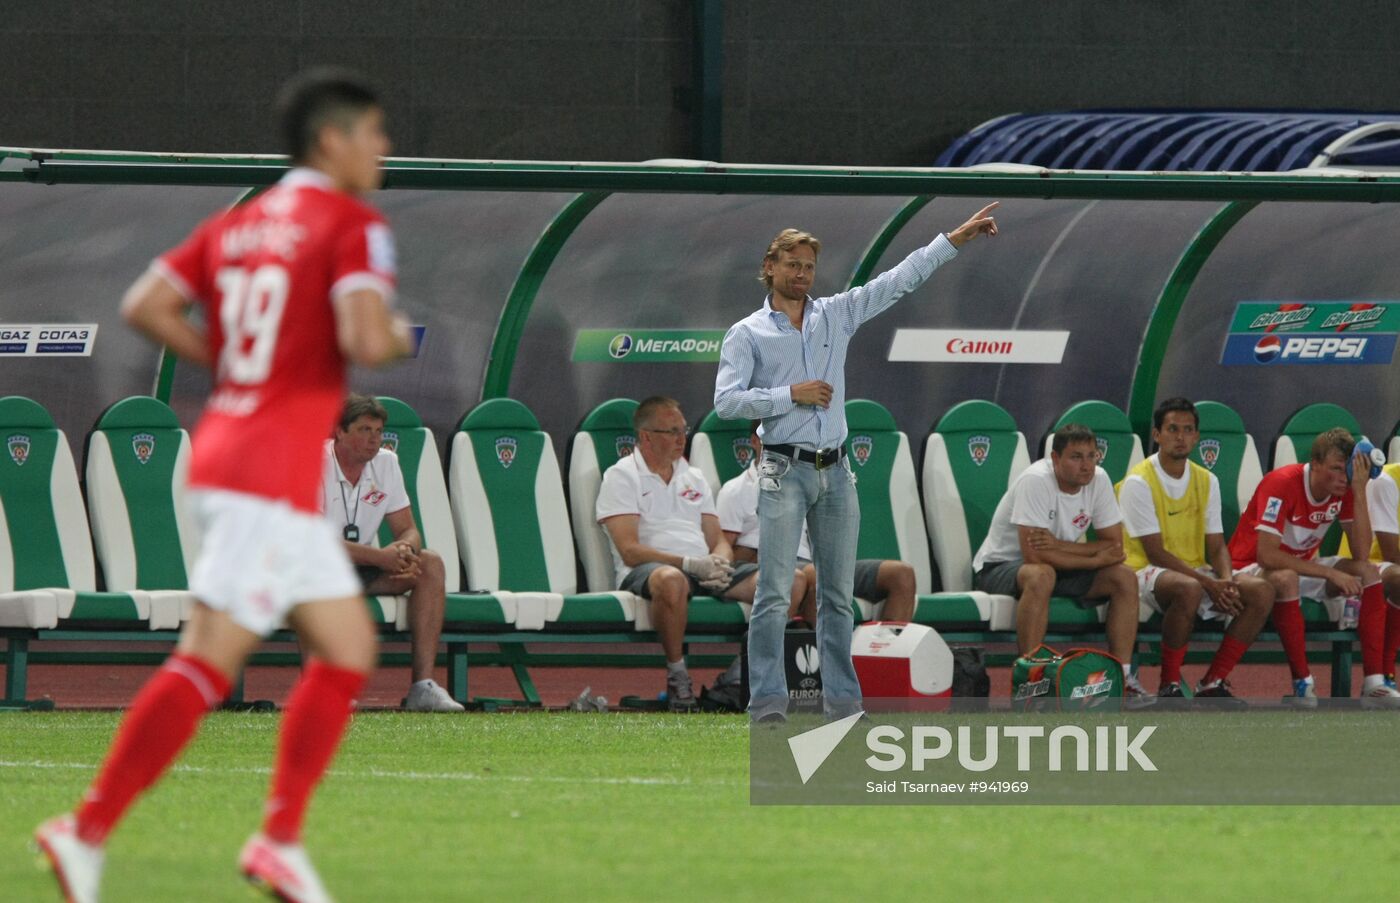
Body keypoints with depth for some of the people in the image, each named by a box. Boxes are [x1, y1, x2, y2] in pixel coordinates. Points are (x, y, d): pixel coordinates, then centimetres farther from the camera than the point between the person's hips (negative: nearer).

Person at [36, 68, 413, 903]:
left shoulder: (240, 224, 14)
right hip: (274, 476, -9)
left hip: (229, 450, 9)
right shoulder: (353, 225, -9)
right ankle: (88, 830, -13)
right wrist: (400, 338, -2)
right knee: (208, 665, -10)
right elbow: (363, 337, -23)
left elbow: (145, 306, 10)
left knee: (350, 649, 14)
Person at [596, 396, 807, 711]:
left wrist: (719, 564, -5)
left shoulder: (693, 478, 24)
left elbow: (719, 542, 21)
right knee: (670, 580, -45)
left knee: (791, 580, -13)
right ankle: (677, 677, -26)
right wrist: (691, 564, -18)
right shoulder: (622, 476, 4)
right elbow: (630, 551, -9)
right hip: (645, 571, -6)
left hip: (704, 570, 6)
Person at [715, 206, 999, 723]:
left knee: (838, 596, 7)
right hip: (785, 471, -4)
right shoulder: (747, 334, 3)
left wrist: (957, 238, 8)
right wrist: (791, 395, -11)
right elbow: (726, 401, -7)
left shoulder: (837, 315, 13)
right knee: (775, 593, -9)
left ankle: (842, 700, 10)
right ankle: (768, 700, -10)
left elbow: (900, 279, 12)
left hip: (836, 473, 4)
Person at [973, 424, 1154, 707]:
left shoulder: (1098, 480, -8)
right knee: (1040, 576, -39)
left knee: (1125, 579, -12)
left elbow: (1115, 545, -10)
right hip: (1000, 567, -6)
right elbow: (1034, 556, -32)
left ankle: (1122, 678, -10)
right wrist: (1096, 558, -22)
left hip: (1059, 566, 6)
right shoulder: (1036, 481, -27)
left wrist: (1060, 546, -27)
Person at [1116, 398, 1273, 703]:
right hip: (1146, 572, -7)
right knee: (1189, 587, -41)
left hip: (1194, 572, 7)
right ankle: (1169, 686, -25)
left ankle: (1213, 682, -11)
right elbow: (1155, 552, -16)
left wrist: (1227, 582, -13)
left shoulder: (1206, 481, 10)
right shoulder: (1139, 483, -11)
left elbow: (1216, 546, 10)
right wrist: (1208, 584, -23)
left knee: (1262, 591, -15)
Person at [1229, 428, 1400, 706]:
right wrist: (1330, 573, -33)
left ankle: (1374, 682, -20)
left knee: (1368, 572, -14)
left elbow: (1362, 551, -12)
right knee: (1285, 579, -40)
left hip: (1301, 566, 7)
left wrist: (1360, 491, -21)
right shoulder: (1282, 484, -26)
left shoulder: (1344, 489, -6)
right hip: (1250, 567, -7)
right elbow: (1266, 555, -33)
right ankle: (1302, 683, -32)